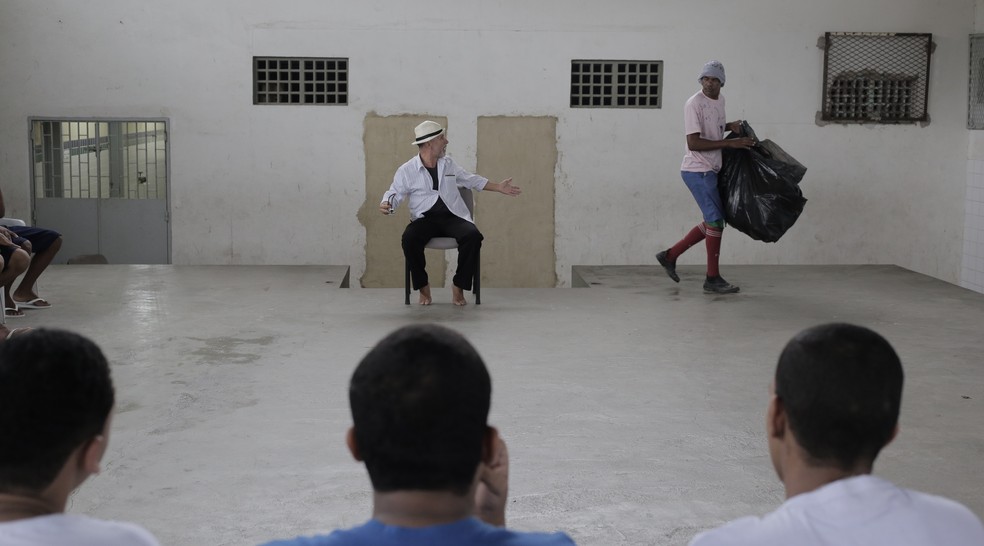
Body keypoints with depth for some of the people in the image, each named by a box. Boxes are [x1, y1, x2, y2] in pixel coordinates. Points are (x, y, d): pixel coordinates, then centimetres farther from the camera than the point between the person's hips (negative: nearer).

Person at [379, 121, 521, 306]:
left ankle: (459, 285, -12)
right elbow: (395, 193, 5)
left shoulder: (449, 164, 16)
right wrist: (386, 204, -19)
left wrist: (499, 187, 31)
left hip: (453, 217, 3)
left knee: (473, 236, -29)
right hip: (425, 219, -2)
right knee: (409, 238, -35)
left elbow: (472, 180, 29)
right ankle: (423, 286, -13)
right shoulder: (406, 171, 3)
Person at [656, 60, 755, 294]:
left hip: (711, 170, 9)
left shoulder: (720, 100, 11)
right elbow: (693, 143, -23)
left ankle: (670, 255, 21)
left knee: (713, 222, 13)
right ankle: (713, 279, 1)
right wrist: (730, 142, -24)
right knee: (715, 220, -8)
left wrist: (730, 126, 8)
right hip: (697, 170, -9)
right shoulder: (694, 104, -16)